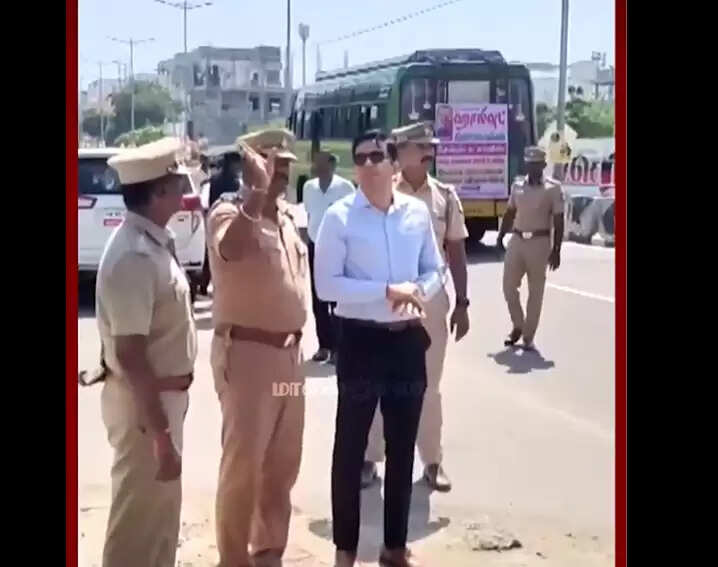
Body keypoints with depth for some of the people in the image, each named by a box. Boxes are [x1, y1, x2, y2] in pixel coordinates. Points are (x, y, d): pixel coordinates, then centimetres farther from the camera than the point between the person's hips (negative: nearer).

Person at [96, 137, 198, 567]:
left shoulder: (154, 242, 5)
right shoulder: (135, 257, -26)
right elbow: (131, 355, -27)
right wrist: (160, 434, -25)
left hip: (164, 394, 9)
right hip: (144, 402, -9)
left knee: (160, 508, 22)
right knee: (141, 517, 5)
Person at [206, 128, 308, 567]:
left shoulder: (288, 218, 14)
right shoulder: (230, 211, -10)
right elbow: (229, 250, -34)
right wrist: (257, 190, -30)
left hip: (289, 353, 8)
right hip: (247, 352, -8)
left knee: (283, 463, 14)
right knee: (243, 462, -2)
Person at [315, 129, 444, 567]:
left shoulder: (418, 212, 3)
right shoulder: (339, 216, -8)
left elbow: (435, 268, 11)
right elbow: (327, 284, -13)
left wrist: (419, 291, -11)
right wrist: (386, 291, -20)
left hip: (408, 338, 4)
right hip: (361, 339, -4)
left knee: (402, 446, 14)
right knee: (351, 447, 5)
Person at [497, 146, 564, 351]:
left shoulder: (553, 188, -6)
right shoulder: (517, 185, 8)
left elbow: (558, 221, -6)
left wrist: (556, 250, -11)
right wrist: (500, 236, 8)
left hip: (539, 243, -4)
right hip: (517, 240, 4)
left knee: (535, 292, 3)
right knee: (509, 286, 5)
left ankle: (528, 337, 11)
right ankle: (518, 326, 26)